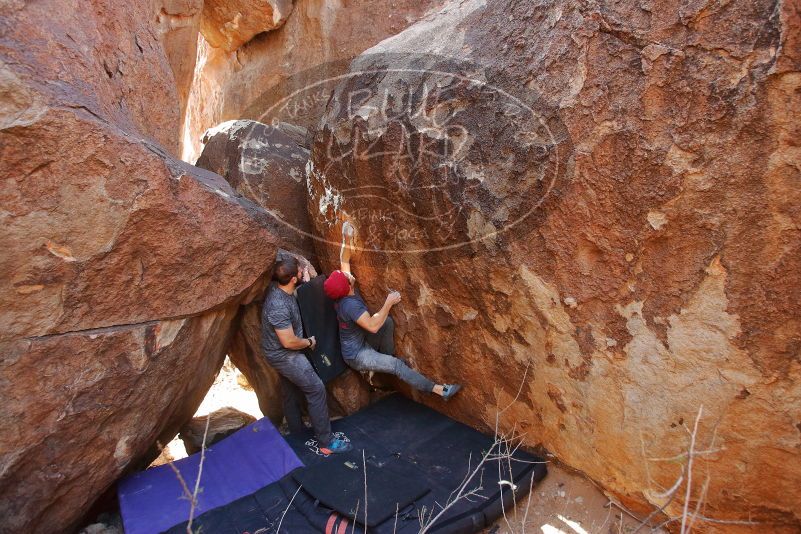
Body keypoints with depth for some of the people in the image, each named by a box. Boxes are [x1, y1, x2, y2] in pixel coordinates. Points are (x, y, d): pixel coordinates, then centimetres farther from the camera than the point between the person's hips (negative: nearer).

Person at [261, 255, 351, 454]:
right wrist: (309, 342, -11)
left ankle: (296, 430, 43)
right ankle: (326, 442, 1)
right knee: (316, 389, -7)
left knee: (291, 391, 24)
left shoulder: (279, 287, -8)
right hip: (284, 355, -10)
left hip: (282, 354, 10)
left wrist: (306, 281, -2)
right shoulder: (278, 306, -34)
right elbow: (289, 342, -28)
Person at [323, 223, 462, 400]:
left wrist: (347, 239, -12)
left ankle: (386, 359, 5)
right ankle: (438, 390, -17)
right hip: (357, 356, -9)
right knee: (397, 365, -19)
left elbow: (344, 261, 3)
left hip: (364, 342, 9)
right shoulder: (350, 304, -31)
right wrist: (388, 303, -27)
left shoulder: (344, 291, -5)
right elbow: (373, 326, -34)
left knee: (387, 321, -9)